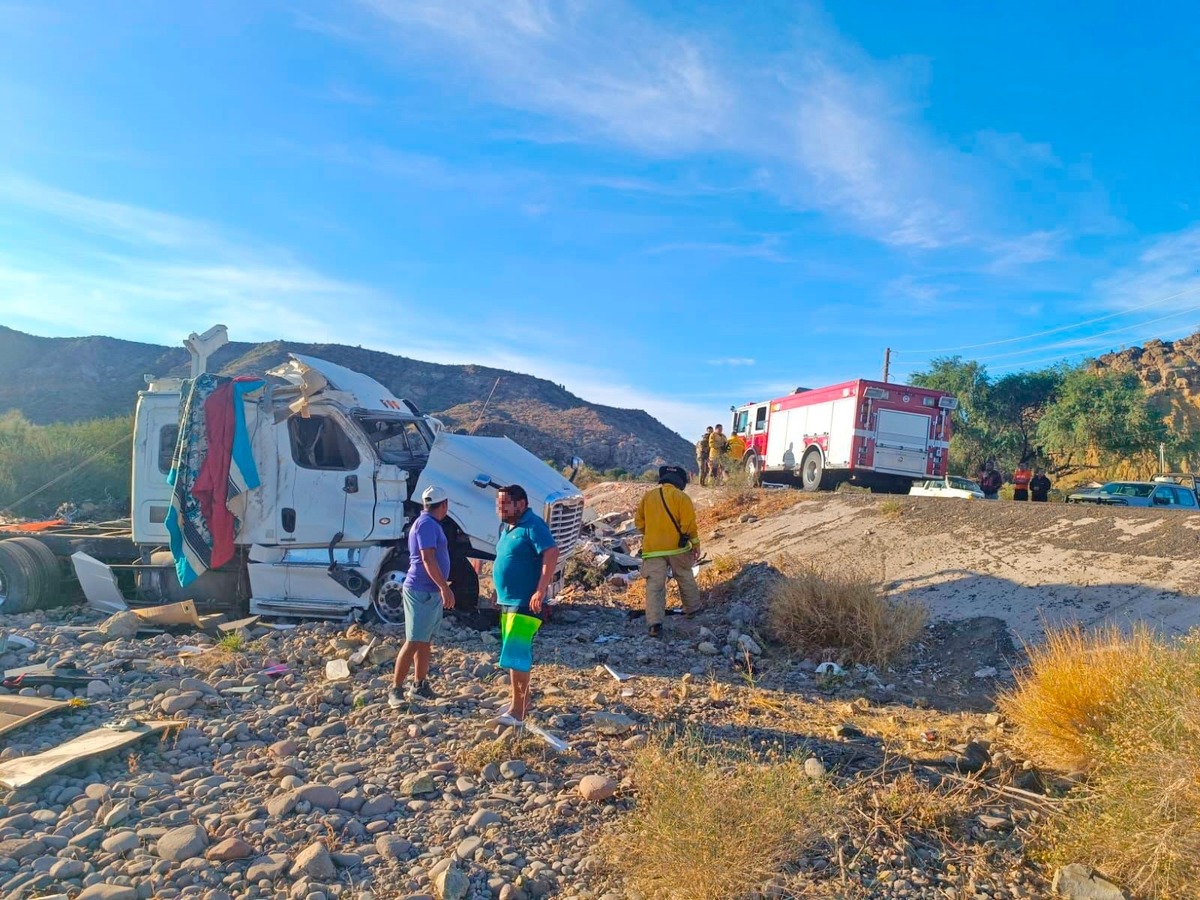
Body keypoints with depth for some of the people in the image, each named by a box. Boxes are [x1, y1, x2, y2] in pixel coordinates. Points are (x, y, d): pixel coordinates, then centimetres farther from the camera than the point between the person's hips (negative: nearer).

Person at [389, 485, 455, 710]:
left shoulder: (430, 524, 17)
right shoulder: (427, 524, -15)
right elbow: (427, 559, -24)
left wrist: (441, 586, 31)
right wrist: (445, 587, -28)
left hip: (431, 592, 10)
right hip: (422, 591, -10)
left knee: (425, 641, 14)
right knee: (414, 642, -9)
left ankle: (421, 686, 22)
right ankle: (396, 690, -4)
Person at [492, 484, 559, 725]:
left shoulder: (533, 525, -15)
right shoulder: (505, 527, 14)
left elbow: (552, 554, -26)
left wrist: (541, 591, -30)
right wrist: (499, 592, 21)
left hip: (525, 603, -10)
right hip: (507, 601, 10)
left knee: (515, 654, -10)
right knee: (516, 652, 16)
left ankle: (517, 710, -4)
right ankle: (523, 700, 29)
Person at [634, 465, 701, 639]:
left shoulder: (648, 496, 8)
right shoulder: (682, 497, -5)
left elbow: (639, 522, 12)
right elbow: (689, 524, -10)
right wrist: (695, 542, 2)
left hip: (652, 548, 1)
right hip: (677, 546, -1)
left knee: (654, 585, -3)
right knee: (686, 578, 20)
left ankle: (654, 623, -14)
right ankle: (693, 610, 37)